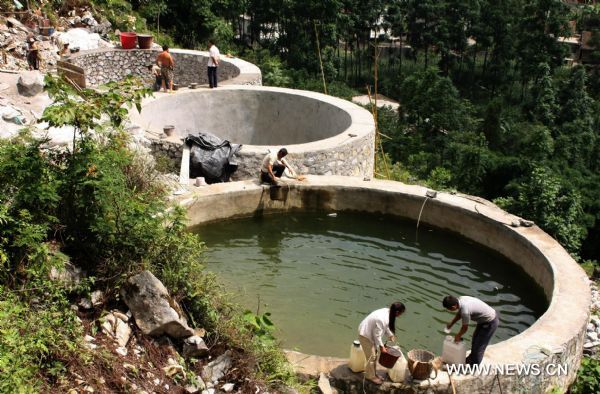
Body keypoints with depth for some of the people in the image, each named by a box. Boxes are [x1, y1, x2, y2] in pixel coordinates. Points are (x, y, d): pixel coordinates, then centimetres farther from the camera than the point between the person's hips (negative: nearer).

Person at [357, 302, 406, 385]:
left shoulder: (387, 311, -7)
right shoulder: (382, 319, -35)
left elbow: (386, 327, 12)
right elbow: (377, 334, -25)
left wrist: (390, 335, 15)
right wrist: (381, 347, -16)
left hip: (370, 333, 9)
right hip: (365, 335, -9)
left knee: (374, 355, 19)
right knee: (371, 357, 3)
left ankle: (373, 374, 34)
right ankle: (370, 376, 21)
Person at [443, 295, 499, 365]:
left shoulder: (465, 310, -34)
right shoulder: (460, 299, -10)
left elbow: (465, 327, -17)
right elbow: (459, 313, 12)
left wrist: (458, 336, 0)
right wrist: (451, 323, 14)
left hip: (490, 322, -9)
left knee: (479, 346, 3)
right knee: (475, 339, 25)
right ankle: (472, 358, 46)